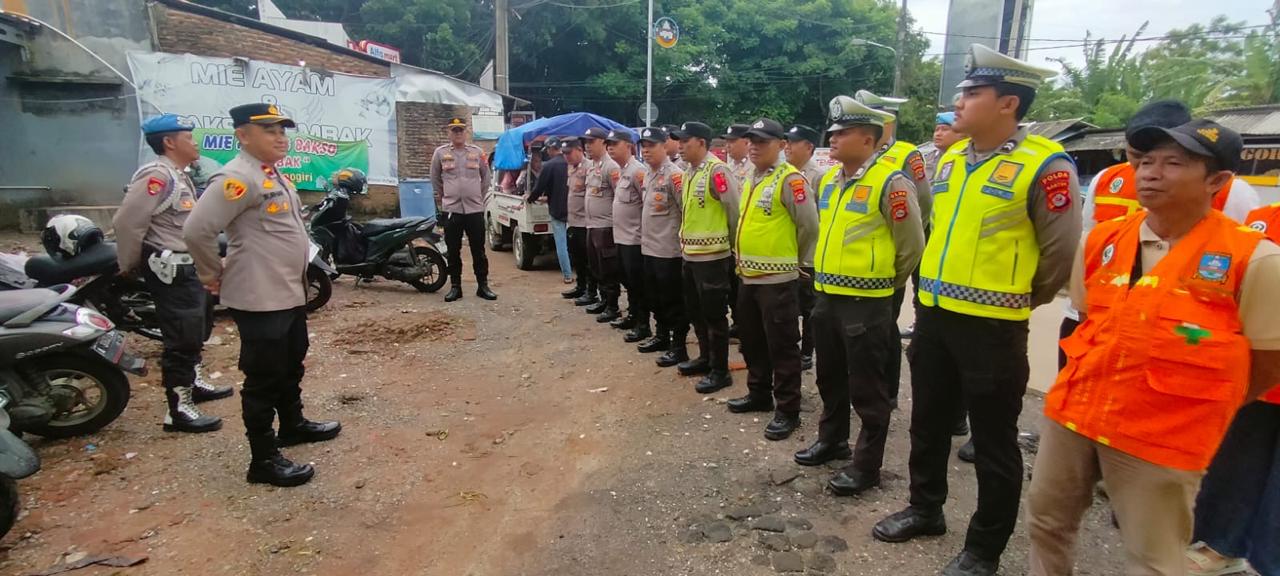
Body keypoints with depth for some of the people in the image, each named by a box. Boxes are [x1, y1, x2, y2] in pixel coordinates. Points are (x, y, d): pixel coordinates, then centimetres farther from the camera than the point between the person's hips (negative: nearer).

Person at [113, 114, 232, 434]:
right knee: (182, 338, -8)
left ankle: (194, 383, 40)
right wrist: (129, 265, -12)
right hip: (170, 270, -11)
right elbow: (126, 222, -23)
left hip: (187, 266, 11)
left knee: (197, 329, 24)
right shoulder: (158, 175, -18)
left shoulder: (179, 176, 14)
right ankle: (178, 410, -2)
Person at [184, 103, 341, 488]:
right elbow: (196, 230, -26)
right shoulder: (239, 178, -19)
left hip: (290, 293, 10)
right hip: (259, 299, -10)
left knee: (292, 366, 23)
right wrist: (215, 274, -13)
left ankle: (293, 424, 42)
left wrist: (296, 282, 17)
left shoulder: (275, 176, 13)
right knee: (264, 378, 0)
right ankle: (264, 460, 11)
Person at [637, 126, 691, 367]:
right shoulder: (647, 174, 13)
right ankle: (662, 336, 32)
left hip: (669, 249, -9)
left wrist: (683, 237, -14)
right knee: (655, 297, 18)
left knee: (673, 300, -1)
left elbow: (688, 210, -17)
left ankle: (678, 346, 8)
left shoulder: (674, 174, -15)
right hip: (649, 247, 9)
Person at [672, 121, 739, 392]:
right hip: (690, 254, 9)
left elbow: (734, 211, -14)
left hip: (712, 255, -9)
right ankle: (705, 358, 34)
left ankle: (720, 371, 11)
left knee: (714, 314, 0)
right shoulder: (688, 173, 12)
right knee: (695, 311, 18)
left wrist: (732, 245, -5)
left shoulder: (717, 170, -15)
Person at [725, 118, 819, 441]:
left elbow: (810, 225, -15)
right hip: (748, 276, 9)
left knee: (781, 347, -1)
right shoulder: (751, 180, 13)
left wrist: (802, 262, -5)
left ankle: (787, 410, 10)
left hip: (777, 279, -9)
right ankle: (759, 394, 34)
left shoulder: (790, 179, -14)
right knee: (752, 341, 18)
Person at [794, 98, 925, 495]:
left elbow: (911, 244, -9)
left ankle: (867, 465, 17)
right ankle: (831, 440, 38)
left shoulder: (889, 182, -14)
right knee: (830, 377, 20)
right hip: (827, 297, 8)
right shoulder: (828, 180, 10)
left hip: (866, 302, -8)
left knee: (866, 388, 4)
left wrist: (885, 281, 2)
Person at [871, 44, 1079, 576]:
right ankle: (925, 509, 39)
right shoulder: (950, 159, 7)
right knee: (928, 422, 19)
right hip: (934, 313, 7)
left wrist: (1016, 300, 3)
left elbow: (1061, 253, -7)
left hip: (993, 325, -6)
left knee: (993, 442, 8)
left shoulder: (1045, 165, -13)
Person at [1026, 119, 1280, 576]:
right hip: (1074, 411, 5)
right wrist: (1092, 382, 9)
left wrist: (1198, 415, 1)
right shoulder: (1101, 239, 2)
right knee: (1045, 519, 18)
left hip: (1161, 437, -4)